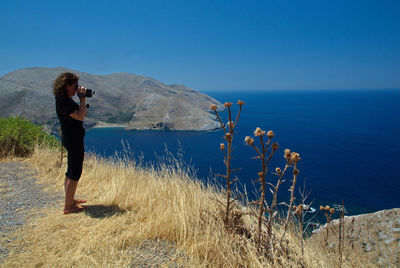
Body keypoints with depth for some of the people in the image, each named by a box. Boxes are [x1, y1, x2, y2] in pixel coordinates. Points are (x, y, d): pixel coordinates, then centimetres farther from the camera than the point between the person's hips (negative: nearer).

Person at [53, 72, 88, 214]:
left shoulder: (67, 100, 13)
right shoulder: (62, 101, -18)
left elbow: (84, 113, 19)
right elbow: (80, 116, -26)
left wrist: (83, 99, 10)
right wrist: (82, 98, -18)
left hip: (73, 139, 11)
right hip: (73, 140, -11)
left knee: (71, 171, 19)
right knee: (75, 173, -5)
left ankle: (70, 200, 32)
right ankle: (68, 207, 3)